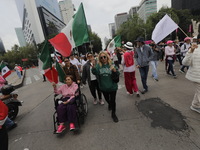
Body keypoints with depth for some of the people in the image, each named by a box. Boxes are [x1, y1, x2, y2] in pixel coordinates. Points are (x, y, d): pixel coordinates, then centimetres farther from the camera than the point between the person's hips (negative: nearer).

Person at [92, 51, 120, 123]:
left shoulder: (112, 64, -10)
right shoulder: (98, 65, -7)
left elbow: (117, 74, -9)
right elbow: (95, 72, -20)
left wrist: (115, 70, -29)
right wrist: (93, 67, -38)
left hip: (112, 86, -2)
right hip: (103, 87, 2)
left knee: (113, 100, 7)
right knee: (107, 99, 24)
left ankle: (113, 114, 31)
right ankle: (109, 104, 59)